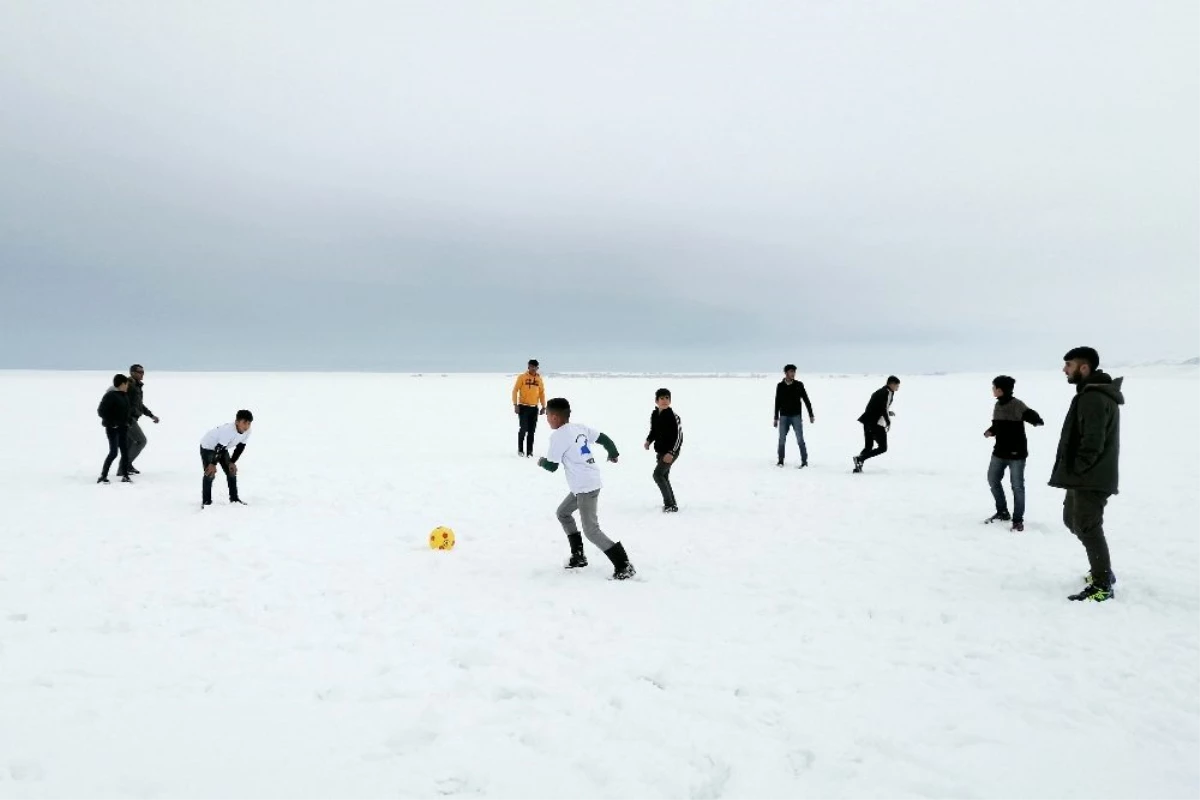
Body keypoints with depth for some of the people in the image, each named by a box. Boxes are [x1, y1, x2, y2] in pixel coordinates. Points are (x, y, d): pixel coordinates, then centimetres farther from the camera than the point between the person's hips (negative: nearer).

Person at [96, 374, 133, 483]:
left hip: (123, 427, 8)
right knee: (113, 452, -8)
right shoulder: (110, 395, -15)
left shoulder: (124, 395, 10)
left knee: (125, 451, 6)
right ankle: (103, 476, 2)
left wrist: (127, 422, 10)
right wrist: (111, 422, -17)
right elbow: (101, 411, -17)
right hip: (113, 428, -8)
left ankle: (125, 476, 12)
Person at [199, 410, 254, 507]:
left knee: (231, 471, 4)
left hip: (223, 448, 7)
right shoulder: (228, 430, -40)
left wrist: (232, 462, -7)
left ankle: (234, 498, 14)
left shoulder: (247, 432, -18)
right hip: (208, 447, -7)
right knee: (210, 474, -12)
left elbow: (240, 447, -6)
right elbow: (218, 448, -32)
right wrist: (213, 464, -25)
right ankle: (206, 501, -2)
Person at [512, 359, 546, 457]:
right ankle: (520, 449, 9)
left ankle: (529, 451, 11)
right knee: (523, 429, -7)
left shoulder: (539, 379, 8)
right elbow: (515, 391, -4)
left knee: (531, 431, 5)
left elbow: (542, 393, 13)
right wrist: (515, 405, -11)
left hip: (534, 408, 4)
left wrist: (543, 406, 8)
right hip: (523, 407, -3)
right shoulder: (522, 377, -3)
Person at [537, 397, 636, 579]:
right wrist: (613, 454, 34)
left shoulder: (558, 436, -13)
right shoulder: (580, 427, 8)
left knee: (591, 531, -6)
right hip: (587, 484, 10)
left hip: (585, 487, -10)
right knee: (563, 512, 24)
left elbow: (551, 466, -9)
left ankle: (624, 566, -7)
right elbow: (603, 438, 14)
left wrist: (541, 461, 14)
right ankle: (578, 555, 27)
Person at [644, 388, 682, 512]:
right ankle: (672, 504, 25)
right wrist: (648, 441, -2)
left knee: (658, 474, -16)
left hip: (671, 452, -8)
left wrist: (671, 453, -22)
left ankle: (669, 504, -10)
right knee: (664, 477, 13)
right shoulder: (654, 414, 2)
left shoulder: (673, 416, -18)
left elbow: (679, 436, -17)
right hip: (660, 451, 8)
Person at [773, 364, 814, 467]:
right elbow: (777, 403, 11)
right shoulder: (780, 386, 5)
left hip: (796, 416, -1)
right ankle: (780, 461, 12)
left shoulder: (799, 385, 1)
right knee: (782, 439, 1)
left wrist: (811, 415, 1)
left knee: (800, 439, -4)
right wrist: (776, 418, 11)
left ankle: (804, 461, 2)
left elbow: (806, 400, 4)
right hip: (784, 417, 2)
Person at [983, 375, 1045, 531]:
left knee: (1017, 486, 0)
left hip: (1016, 453, -8)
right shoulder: (998, 405, 8)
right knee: (993, 479, 16)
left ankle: (1018, 520, 11)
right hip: (1000, 451, 8)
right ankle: (1002, 512, 32)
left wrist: (1036, 421, -50)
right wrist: (990, 431, -3)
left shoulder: (1017, 405, -15)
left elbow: (1030, 415, -28)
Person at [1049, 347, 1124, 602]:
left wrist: (1077, 469, -15)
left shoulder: (1092, 397, -20)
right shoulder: (1098, 393, 14)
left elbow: (1093, 441, -25)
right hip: (1086, 476, 11)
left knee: (1087, 527, -4)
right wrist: (1074, 471, 16)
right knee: (1072, 518, 20)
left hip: (1090, 478, -11)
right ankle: (1103, 570, 29)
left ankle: (1102, 585, 4)